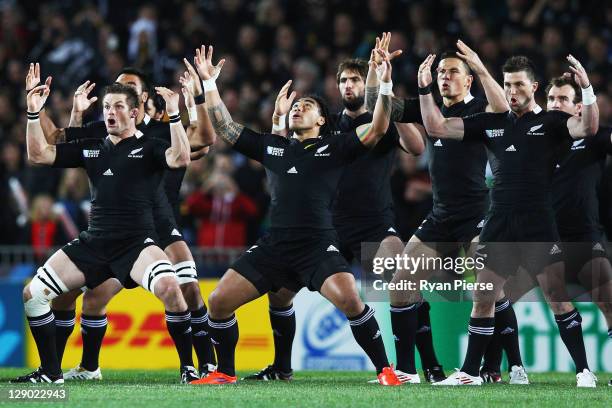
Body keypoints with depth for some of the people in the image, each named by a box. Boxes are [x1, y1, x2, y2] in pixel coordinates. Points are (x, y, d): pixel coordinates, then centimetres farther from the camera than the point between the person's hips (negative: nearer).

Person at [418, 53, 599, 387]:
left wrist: (586, 88, -32)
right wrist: (424, 89, -2)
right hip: (498, 227, 4)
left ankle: (584, 371, -2)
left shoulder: (551, 121, 1)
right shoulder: (491, 123, 11)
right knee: (482, 300, 6)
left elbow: (587, 128, -18)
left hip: (539, 226, -4)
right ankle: (469, 373, 15)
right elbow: (437, 128, 10)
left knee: (558, 299, -7)